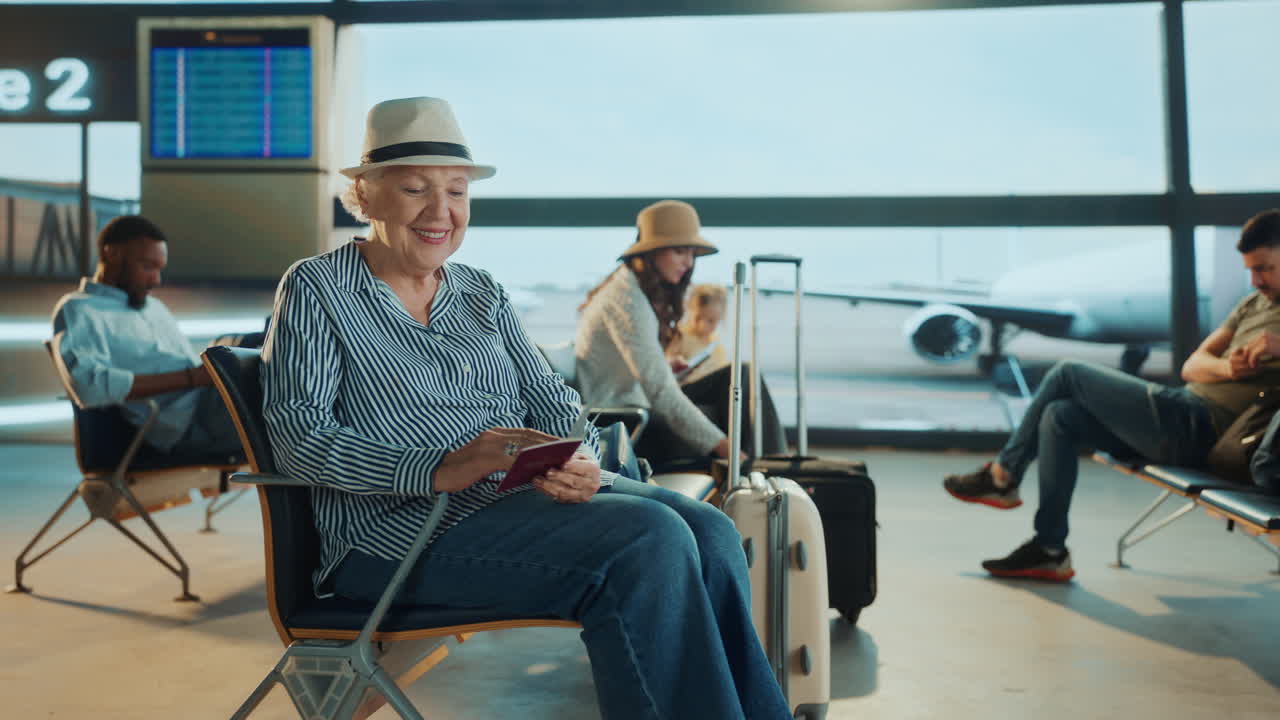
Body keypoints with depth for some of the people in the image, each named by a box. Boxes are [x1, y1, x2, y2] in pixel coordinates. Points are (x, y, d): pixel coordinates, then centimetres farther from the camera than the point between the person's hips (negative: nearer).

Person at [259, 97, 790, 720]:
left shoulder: (482, 293, 20)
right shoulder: (316, 289, 3)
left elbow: (552, 402, 14)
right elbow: (299, 436, -10)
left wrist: (576, 460, -12)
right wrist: (442, 469, -24)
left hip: (529, 498, 6)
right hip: (401, 528, -6)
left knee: (709, 531, -19)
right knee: (650, 537, -28)